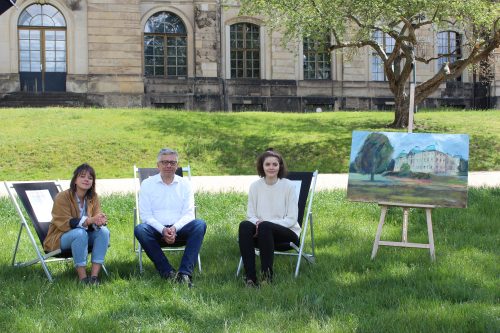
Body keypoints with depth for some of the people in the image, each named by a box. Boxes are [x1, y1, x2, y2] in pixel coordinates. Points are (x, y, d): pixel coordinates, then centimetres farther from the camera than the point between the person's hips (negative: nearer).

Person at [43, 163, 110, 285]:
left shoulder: (93, 197, 1)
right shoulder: (62, 197, -16)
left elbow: (96, 217, -3)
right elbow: (65, 223, -25)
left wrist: (100, 221, -31)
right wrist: (89, 220, -38)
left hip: (85, 236, 5)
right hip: (60, 238, -5)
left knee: (104, 231, -22)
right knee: (80, 233, -36)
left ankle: (94, 275, -27)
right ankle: (82, 277, -34)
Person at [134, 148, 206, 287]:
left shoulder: (185, 184, 10)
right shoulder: (147, 184, 6)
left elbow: (188, 213, 1)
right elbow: (146, 215, -2)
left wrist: (174, 228, -19)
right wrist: (163, 230, -19)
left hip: (179, 230, 1)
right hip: (157, 230, -1)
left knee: (200, 225, -28)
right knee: (140, 230, -32)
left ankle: (185, 273, -35)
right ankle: (168, 273, -32)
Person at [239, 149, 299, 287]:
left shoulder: (288, 186, -5)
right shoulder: (255, 186, 3)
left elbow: (291, 219, -8)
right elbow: (250, 215, 6)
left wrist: (264, 223, -20)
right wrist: (256, 222, -20)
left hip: (287, 232, -3)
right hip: (260, 232, 3)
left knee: (265, 226, -35)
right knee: (244, 225, -30)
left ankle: (267, 275, -26)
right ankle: (250, 277, -32)